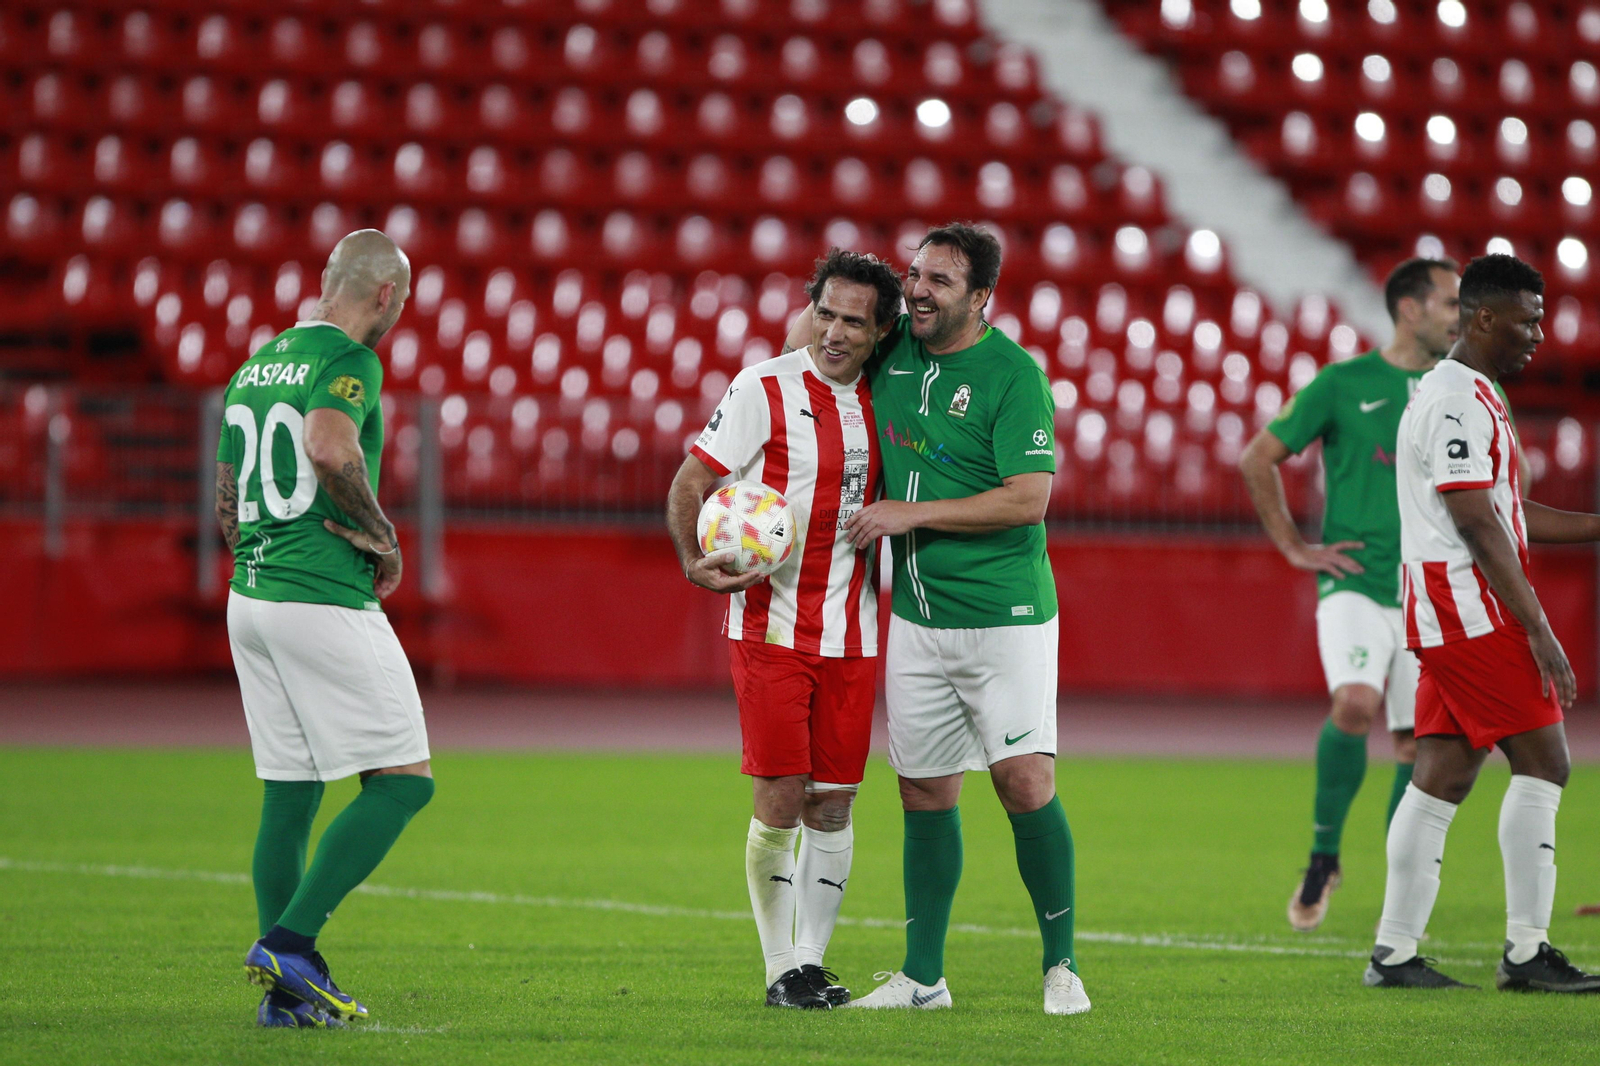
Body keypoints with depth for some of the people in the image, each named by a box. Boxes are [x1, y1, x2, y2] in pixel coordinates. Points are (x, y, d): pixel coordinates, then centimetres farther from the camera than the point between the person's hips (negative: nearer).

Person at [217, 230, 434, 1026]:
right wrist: (383, 537, -16)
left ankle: (288, 990, 8)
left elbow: (227, 510, 20)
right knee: (403, 780, -3)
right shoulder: (348, 361, -9)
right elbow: (330, 447, -30)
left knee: (288, 796, 10)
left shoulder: (255, 367, 17)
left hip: (249, 598, 9)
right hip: (325, 599, -9)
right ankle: (289, 942, -11)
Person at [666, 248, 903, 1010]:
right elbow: (690, 483, -6)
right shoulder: (763, 390, -7)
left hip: (851, 633, 4)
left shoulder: (879, 399, 7)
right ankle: (780, 969, 3)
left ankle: (813, 960, 12)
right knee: (780, 801, -7)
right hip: (770, 626, -4)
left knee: (832, 803, 4)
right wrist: (696, 562, -21)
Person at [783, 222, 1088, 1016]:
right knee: (924, 792, 7)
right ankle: (923, 977, 14)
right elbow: (816, 319, 26)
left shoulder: (1012, 375, -12)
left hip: (1005, 615, -6)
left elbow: (1029, 499, -18)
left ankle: (1060, 965, 0)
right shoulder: (892, 348, 6)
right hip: (916, 616, 6)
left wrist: (910, 514, -16)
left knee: (1024, 781, -11)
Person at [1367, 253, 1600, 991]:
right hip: (1469, 604, -10)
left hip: (1445, 615, 10)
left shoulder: (1472, 396, 20)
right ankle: (1526, 952, -7)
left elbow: (1508, 514, 24)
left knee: (1444, 775, 8)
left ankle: (1395, 952, 8)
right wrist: (1538, 630, -20)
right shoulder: (1459, 401, -14)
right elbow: (1478, 527, -19)